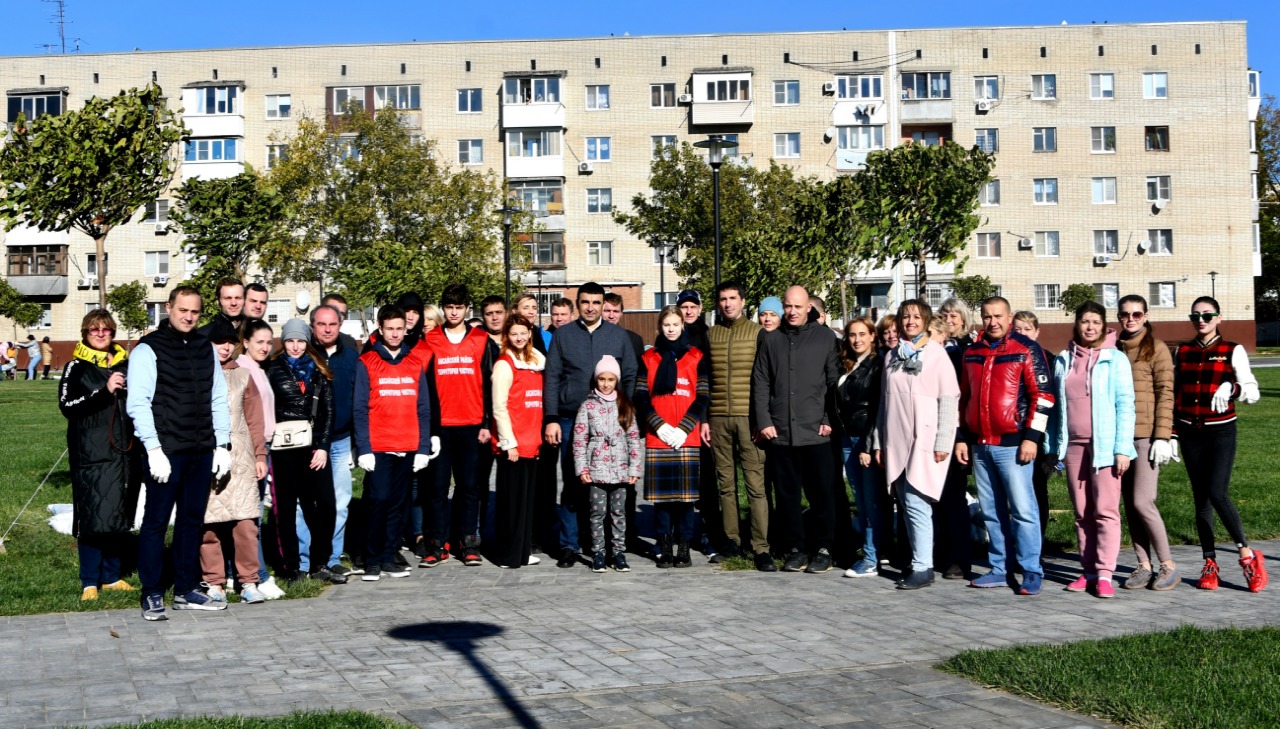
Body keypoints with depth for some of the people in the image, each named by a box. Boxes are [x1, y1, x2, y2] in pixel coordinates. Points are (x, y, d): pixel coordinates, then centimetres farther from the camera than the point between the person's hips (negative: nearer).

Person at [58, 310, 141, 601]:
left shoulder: (124, 364, 14)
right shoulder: (77, 367, 0)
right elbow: (67, 405, -12)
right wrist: (104, 391, -20)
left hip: (124, 453, 5)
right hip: (91, 455, -5)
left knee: (120, 516, 8)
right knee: (92, 517, -6)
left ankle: (111, 576, 18)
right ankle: (89, 581, 3)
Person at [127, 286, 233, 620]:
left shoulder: (206, 348, 13)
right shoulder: (148, 350, -4)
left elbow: (219, 399, 15)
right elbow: (138, 403, -9)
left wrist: (222, 445, 8)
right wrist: (154, 449, -16)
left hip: (201, 452, 6)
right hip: (166, 451, -5)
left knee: (192, 520, 12)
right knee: (156, 521, 0)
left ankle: (186, 590, 21)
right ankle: (152, 596, 8)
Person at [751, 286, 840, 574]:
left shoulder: (825, 337, 3)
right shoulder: (771, 340, 11)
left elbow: (834, 381, 2)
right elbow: (760, 384, 10)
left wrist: (830, 420, -4)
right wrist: (764, 421, 1)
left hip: (816, 432, -3)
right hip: (780, 432, 3)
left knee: (821, 493, 2)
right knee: (787, 494, 6)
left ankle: (823, 549, 11)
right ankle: (795, 548, 14)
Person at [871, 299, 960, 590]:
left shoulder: (936, 354, -2)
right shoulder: (892, 356, 15)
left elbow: (949, 399, -6)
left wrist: (942, 443, -12)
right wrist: (878, 441, 13)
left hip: (925, 442, -6)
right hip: (896, 443, 6)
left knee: (916, 504, -12)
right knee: (907, 505, 7)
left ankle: (922, 568, -7)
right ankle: (918, 561, 16)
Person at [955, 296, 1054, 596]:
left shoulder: (1026, 349, -3)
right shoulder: (972, 353, 14)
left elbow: (1043, 395, -7)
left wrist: (1032, 436, -12)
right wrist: (961, 437, 15)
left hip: (1012, 444, -6)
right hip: (979, 445, 6)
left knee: (1022, 509, -7)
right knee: (991, 512, 9)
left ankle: (1031, 573, -1)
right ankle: (1000, 570, 17)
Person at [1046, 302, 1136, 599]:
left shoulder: (1115, 360, 0)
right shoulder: (1063, 361, 11)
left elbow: (1125, 405, -4)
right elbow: (1056, 407, 14)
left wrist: (1122, 448, -11)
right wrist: (1052, 448, 10)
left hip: (1104, 444, -4)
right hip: (1073, 444, 4)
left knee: (1105, 510, -7)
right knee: (1082, 512, 7)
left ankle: (1104, 574, -7)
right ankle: (1089, 571, 13)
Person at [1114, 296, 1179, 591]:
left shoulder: (1157, 349, -2)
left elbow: (1166, 394, -7)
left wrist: (1163, 436, -14)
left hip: (1146, 435, -6)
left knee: (1142, 502, -9)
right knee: (1129, 503, 6)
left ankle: (1168, 565, 3)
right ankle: (1144, 566, 13)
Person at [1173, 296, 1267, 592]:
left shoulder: (1232, 351, -1)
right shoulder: (1182, 352, 9)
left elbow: (1252, 392, -6)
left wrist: (1231, 389, -27)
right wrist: (1172, 434, 10)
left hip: (1220, 431, -3)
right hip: (1190, 433, 4)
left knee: (1217, 493, -16)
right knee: (1200, 498, 5)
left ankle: (1247, 553, -2)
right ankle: (1210, 563, 11)